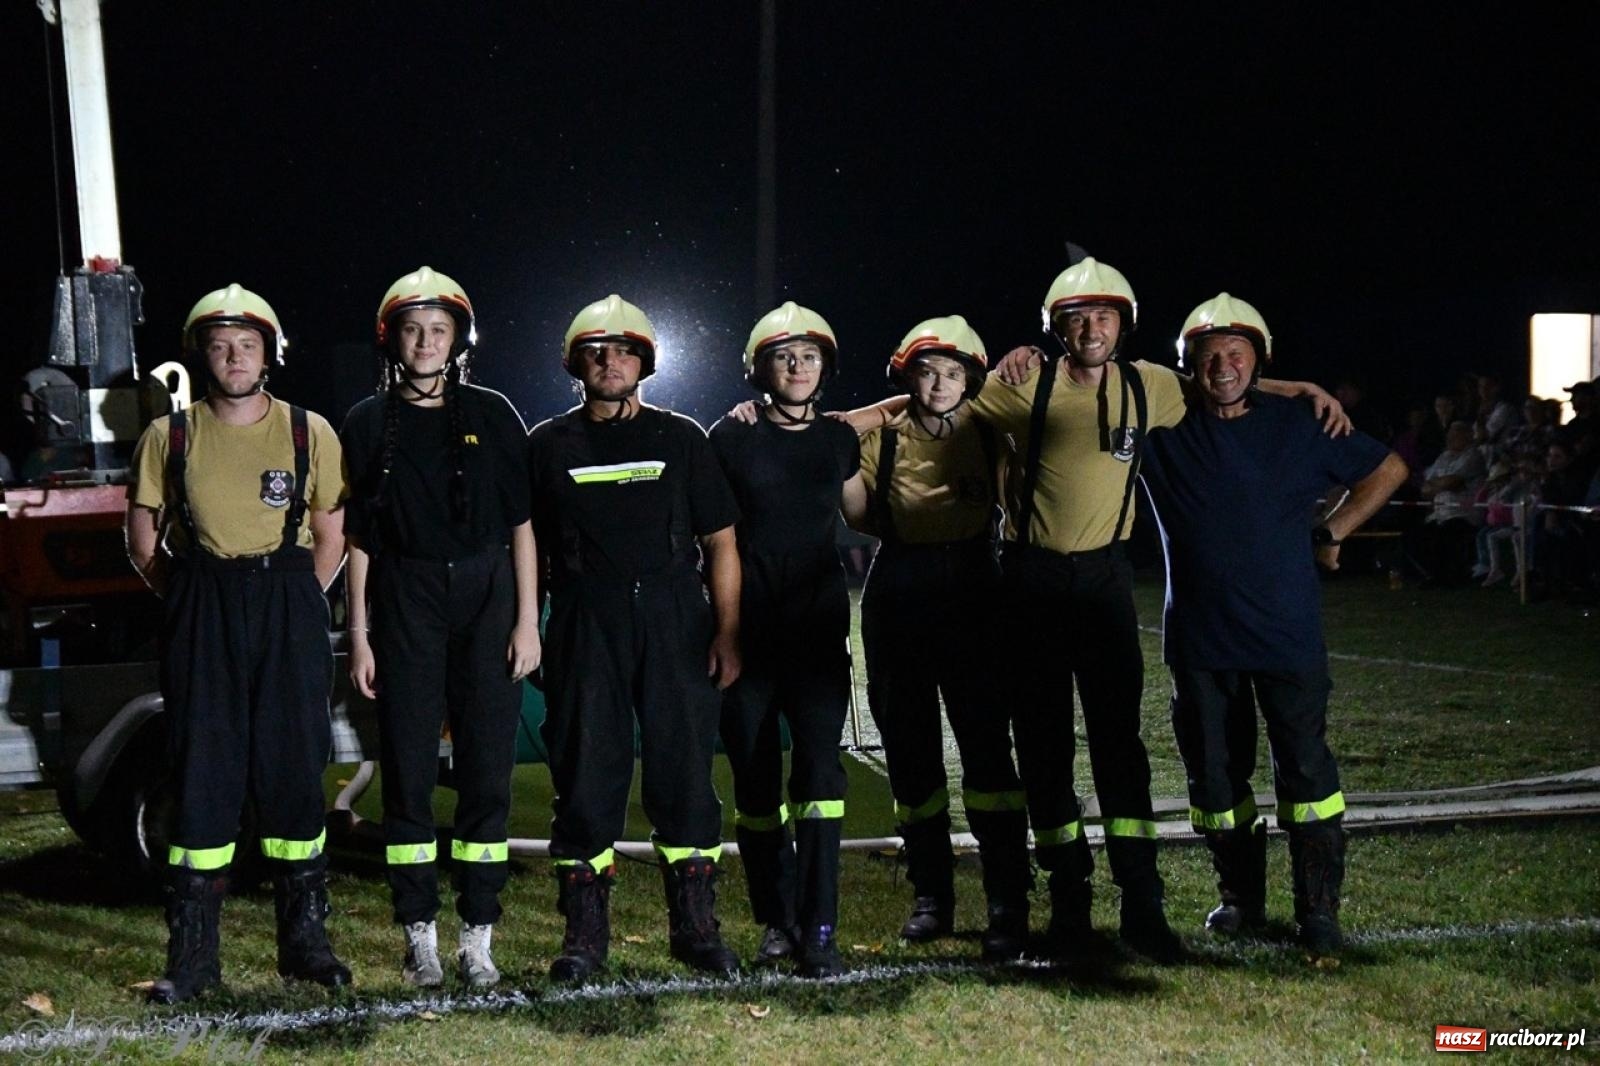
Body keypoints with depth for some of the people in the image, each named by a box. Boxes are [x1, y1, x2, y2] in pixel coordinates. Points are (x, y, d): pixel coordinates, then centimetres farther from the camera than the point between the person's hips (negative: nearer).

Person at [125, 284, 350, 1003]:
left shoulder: (309, 432, 6)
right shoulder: (168, 438, 6)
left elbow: (331, 535, 10)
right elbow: (144, 544, 11)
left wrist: (292, 604, 4)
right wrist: (189, 601, 4)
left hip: (289, 619, 0)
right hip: (201, 622, 0)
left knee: (294, 775, 2)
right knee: (202, 780, 0)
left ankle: (304, 940, 12)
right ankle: (192, 955, 7)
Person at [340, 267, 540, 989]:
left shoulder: (492, 415, 5)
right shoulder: (369, 423, 6)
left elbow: (521, 523, 4)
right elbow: (358, 537, 6)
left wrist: (527, 620, -2)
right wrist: (359, 635, 1)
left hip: (486, 602, 0)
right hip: (404, 606, 0)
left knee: (487, 770, 0)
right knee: (408, 771, 2)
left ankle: (477, 937, 8)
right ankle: (420, 936, 11)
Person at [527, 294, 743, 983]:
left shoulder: (681, 438, 10)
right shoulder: (549, 445, 11)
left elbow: (720, 542, 8)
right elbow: (530, 548, 13)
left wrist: (727, 632, -1)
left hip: (675, 621, 0)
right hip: (584, 624, 0)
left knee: (684, 769, 1)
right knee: (587, 773, 1)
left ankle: (696, 926, 11)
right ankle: (585, 931, 10)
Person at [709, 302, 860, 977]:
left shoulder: (838, 440, 10)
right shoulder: (731, 438, 2)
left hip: (818, 622, 1)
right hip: (748, 623, -1)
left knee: (819, 763, -13)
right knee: (755, 774, 3)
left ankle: (819, 928, -11)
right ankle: (777, 918, 18)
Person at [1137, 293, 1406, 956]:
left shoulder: (1298, 425, 2)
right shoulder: (1164, 429, 2)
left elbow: (1387, 469, 13)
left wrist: (1331, 534, 7)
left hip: (1287, 632, -1)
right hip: (1200, 635, 2)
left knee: (1305, 769, -3)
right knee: (1214, 771, 9)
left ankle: (1318, 911, 6)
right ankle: (1241, 897, 25)